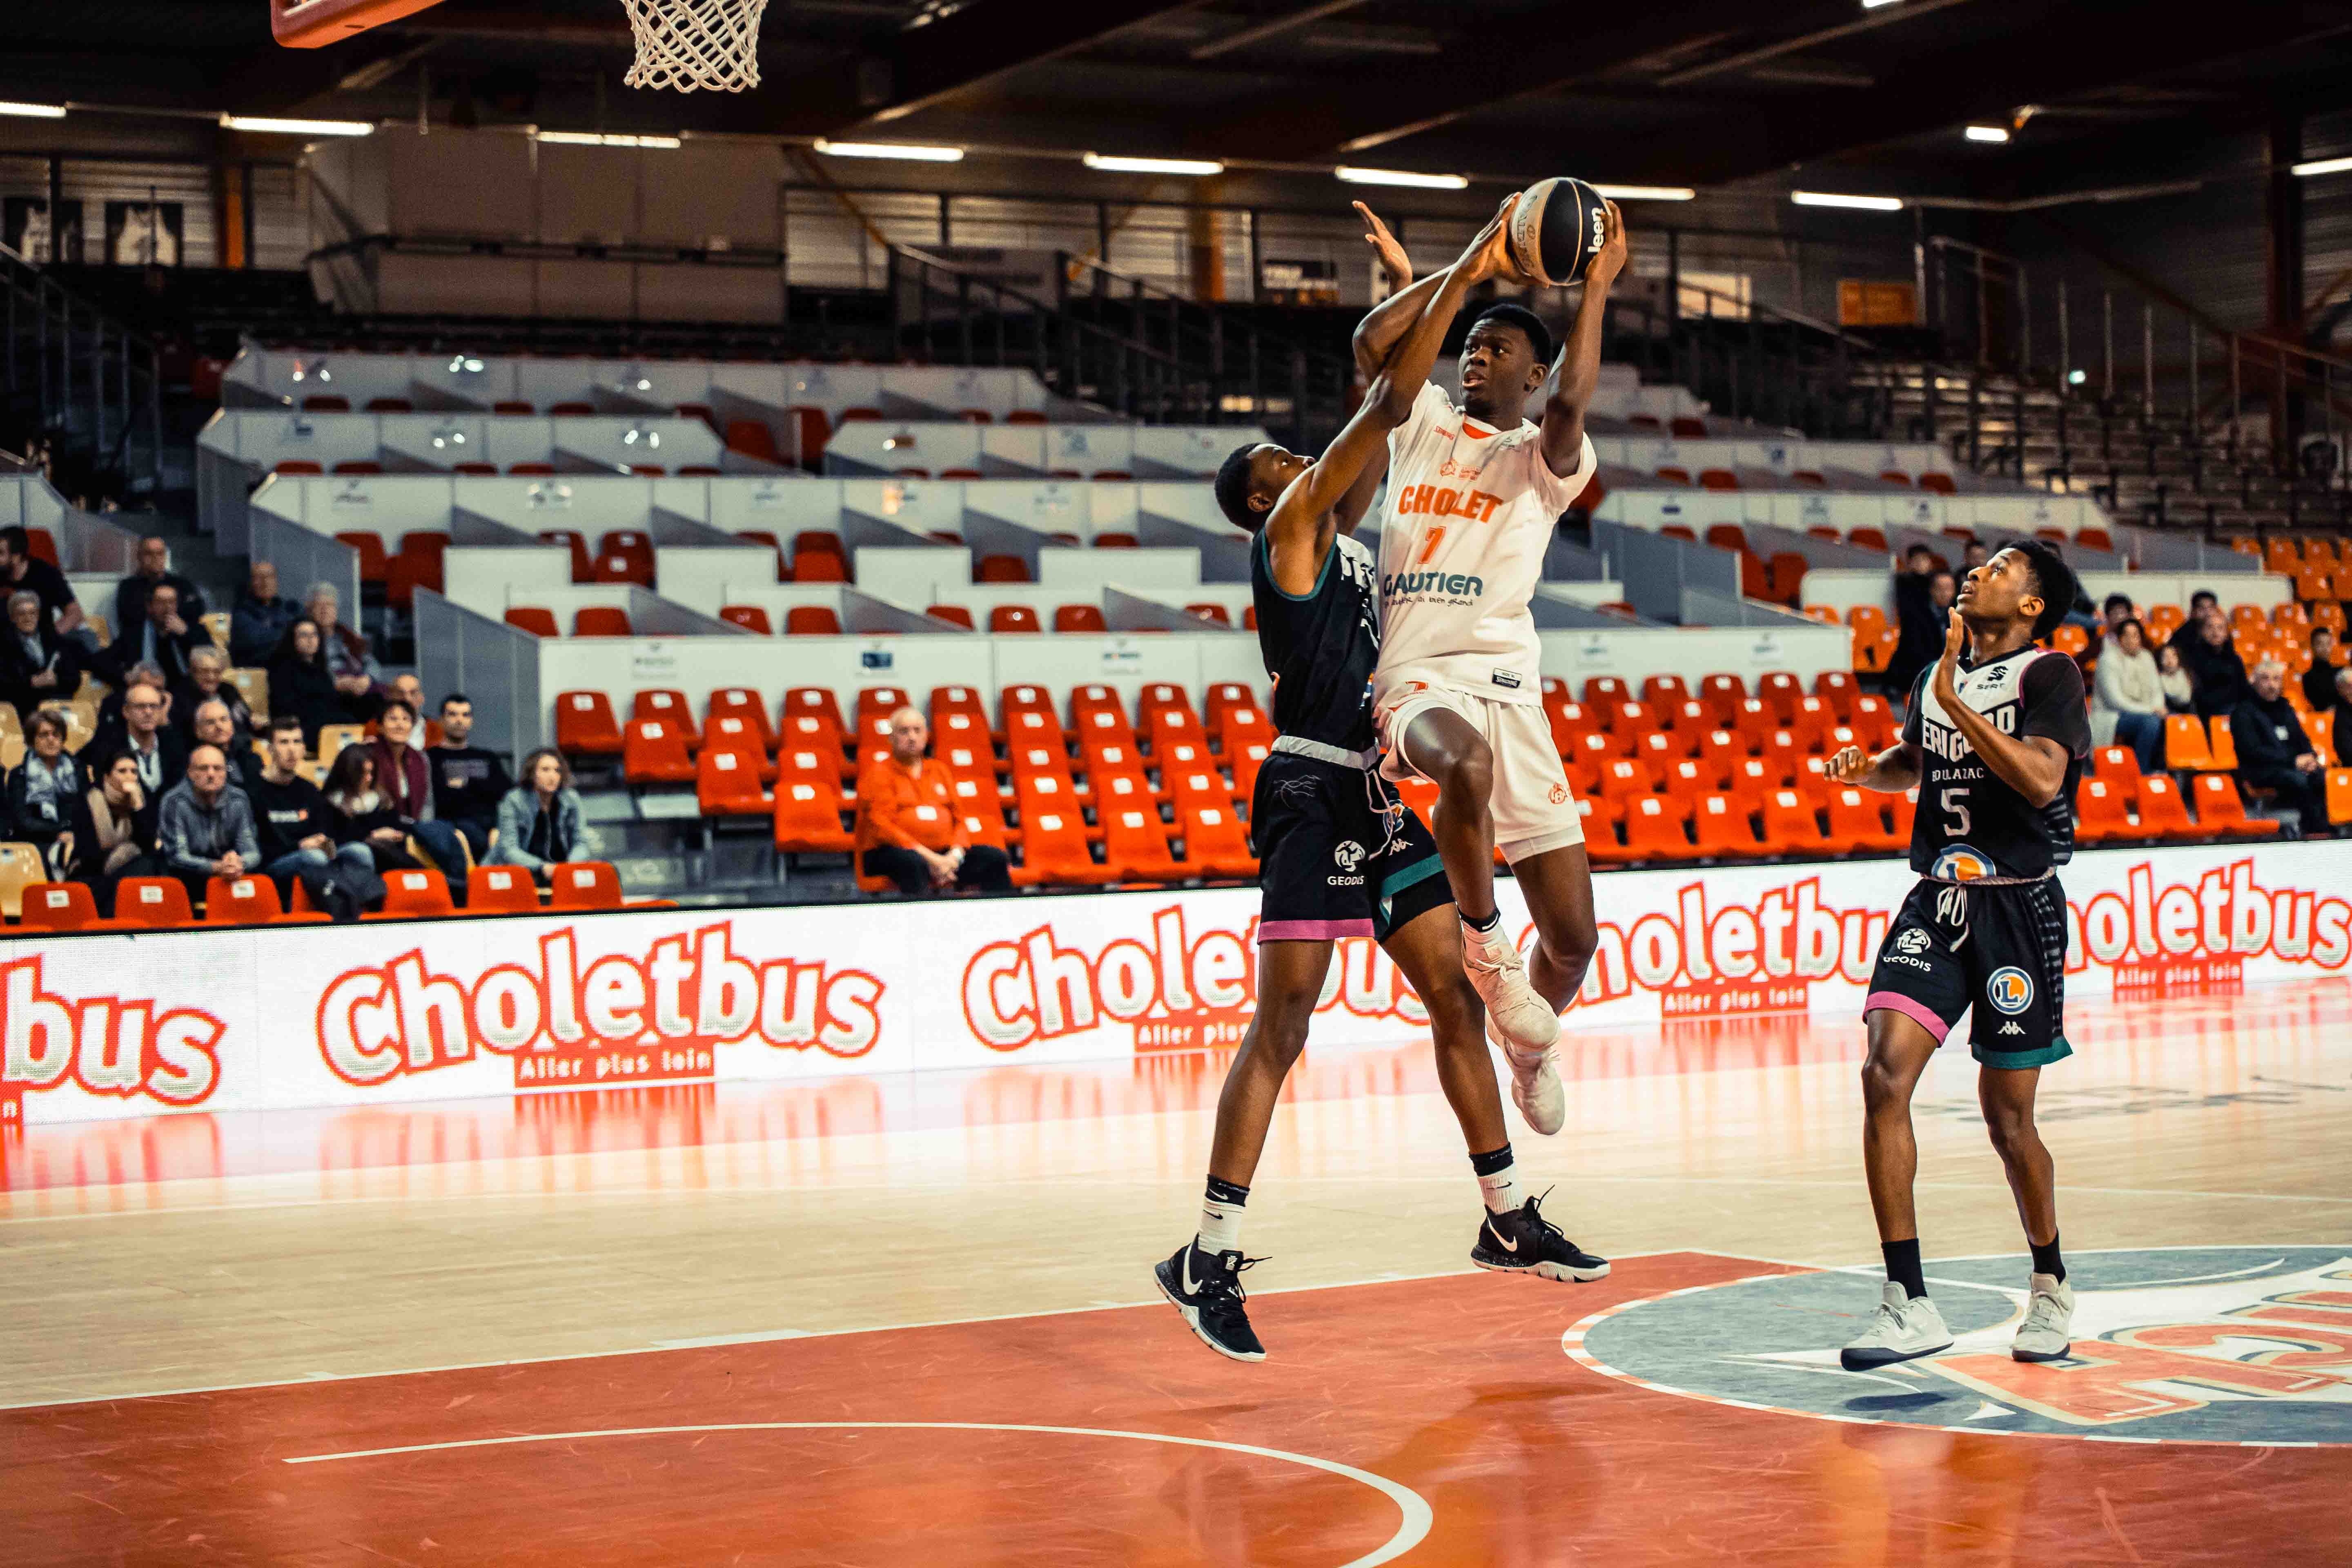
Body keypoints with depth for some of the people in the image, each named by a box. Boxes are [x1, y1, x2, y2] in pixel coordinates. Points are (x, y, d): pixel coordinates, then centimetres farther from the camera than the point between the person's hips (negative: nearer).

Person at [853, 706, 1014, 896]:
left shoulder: (939, 770, 21)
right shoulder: (878, 772, 2)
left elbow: (958, 818, 16)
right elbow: (881, 826, -10)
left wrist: (955, 855, -7)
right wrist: (929, 857, -18)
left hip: (943, 854, 6)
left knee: (996, 858, -14)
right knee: (913, 863, -40)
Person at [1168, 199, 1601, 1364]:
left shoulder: (1341, 533, 18)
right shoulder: (1290, 526, -5)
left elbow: (1385, 414, 26)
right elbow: (1388, 407, -11)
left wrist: (1410, 294, 23)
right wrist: (1462, 279, -9)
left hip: (1379, 801, 9)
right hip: (1312, 797, -9)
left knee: (1456, 1000, 10)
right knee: (1282, 1028, -10)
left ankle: (1508, 1220, 20)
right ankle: (1210, 1258, -7)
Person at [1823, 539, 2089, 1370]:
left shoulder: (2049, 674, -7)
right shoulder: (1936, 677, 11)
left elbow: (2043, 780, -24)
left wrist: (1953, 700, -24)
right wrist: (1865, 768, 9)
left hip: (2019, 911, -5)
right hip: (1936, 902, 5)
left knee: (2006, 1116, 3)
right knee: (1885, 1076, -15)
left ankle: (2051, 1288, 30)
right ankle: (1908, 1306, -13)